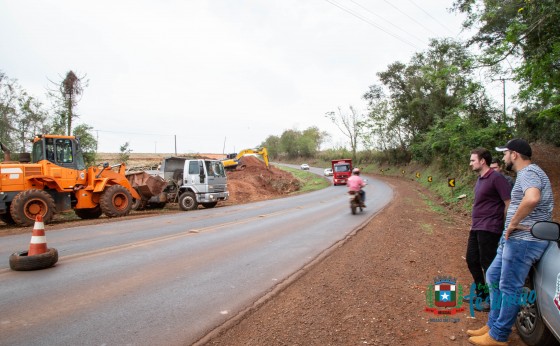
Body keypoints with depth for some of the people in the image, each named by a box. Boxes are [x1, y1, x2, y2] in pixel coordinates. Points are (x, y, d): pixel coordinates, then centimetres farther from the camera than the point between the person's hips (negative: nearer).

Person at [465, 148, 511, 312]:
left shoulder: (496, 178, -15)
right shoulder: (480, 179, 13)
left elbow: (509, 204, -17)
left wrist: (506, 227, -12)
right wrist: (475, 224, 17)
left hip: (489, 229, -9)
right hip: (476, 228, 9)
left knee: (488, 264, 1)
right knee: (472, 260, 17)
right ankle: (481, 292, 34)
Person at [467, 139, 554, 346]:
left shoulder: (528, 172, -15)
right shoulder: (525, 174, 18)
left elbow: (532, 198, -35)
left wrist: (513, 223, -24)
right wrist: (512, 226, 15)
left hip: (524, 241, -11)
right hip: (515, 239, 11)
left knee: (509, 288, -2)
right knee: (493, 277, 17)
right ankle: (493, 325, 27)